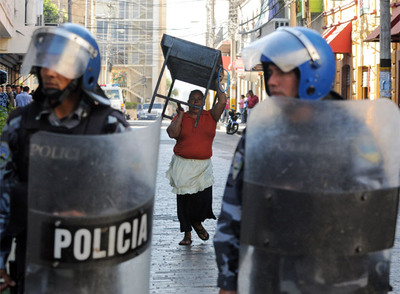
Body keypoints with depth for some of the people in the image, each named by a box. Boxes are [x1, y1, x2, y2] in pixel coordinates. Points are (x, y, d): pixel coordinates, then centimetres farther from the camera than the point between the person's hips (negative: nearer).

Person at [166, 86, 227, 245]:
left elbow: (223, 102, -5)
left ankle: (197, 222, 18)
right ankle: (187, 234, 14)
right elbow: (172, 133, -9)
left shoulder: (210, 116, 7)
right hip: (183, 165, 0)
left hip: (203, 166, 0)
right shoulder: (181, 117, 6)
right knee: (184, 200, 2)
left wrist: (217, 83, 3)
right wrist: (180, 116, -7)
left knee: (204, 198, -12)